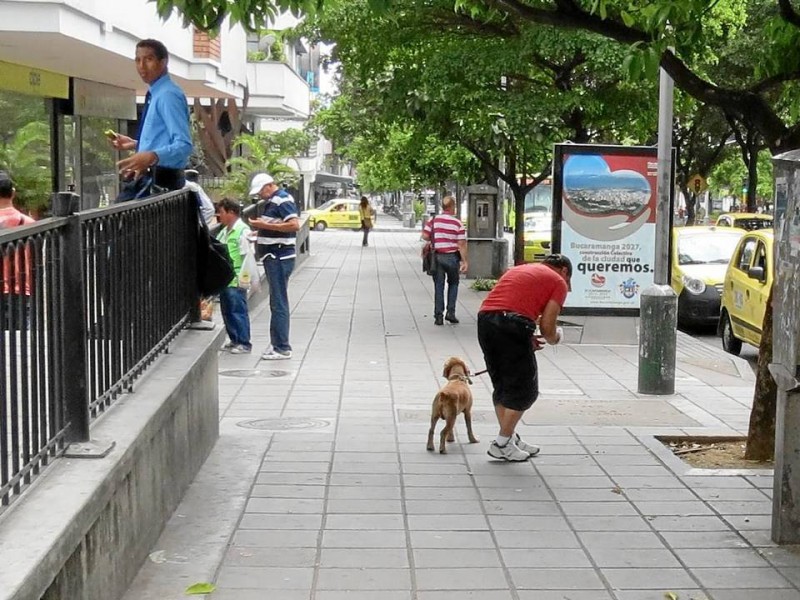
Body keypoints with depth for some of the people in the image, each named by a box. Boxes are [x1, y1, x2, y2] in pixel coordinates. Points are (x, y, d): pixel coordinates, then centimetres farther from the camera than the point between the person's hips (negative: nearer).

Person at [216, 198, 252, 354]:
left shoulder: (242, 231, -12)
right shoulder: (224, 232, 14)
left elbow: (246, 257, -15)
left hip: (236, 281, -9)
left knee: (238, 311, -4)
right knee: (227, 311, 13)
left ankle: (244, 343, 3)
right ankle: (234, 340, 24)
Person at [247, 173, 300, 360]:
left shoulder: (282, 200, -14)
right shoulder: (273, 201, 17)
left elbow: (294, 225, -24)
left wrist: (265, 225, -22)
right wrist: (261, 226, 9)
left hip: (279, 257, -10)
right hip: (274, 257, 10)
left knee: (279, 304, -8)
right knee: (277, 303, 13)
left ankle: (282, 348, -6)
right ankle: (277, 343, 18)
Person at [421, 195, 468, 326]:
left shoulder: (434, 220, -3)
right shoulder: (458, 223, -7)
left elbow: (425, 236, -6)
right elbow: (461, 244, -9)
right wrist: (464, 261, -6)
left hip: (437, 256, 1)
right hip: (452, 257, -1)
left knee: (438, 286, 6)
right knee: (453, 284, 16)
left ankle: (438, 316, 4)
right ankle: (450, 312, 8)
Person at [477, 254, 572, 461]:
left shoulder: (518, 269, 31)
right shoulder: (558, 282, 12)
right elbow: (547, 325, 2)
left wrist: (527, 338, 28)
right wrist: (553, 339, 24)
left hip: (484, 318, 7)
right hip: (512, 325, -7)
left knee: (501, 386, 20)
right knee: (524, 390, 7)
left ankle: (510, 439, 28)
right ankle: (502, 444, 8)